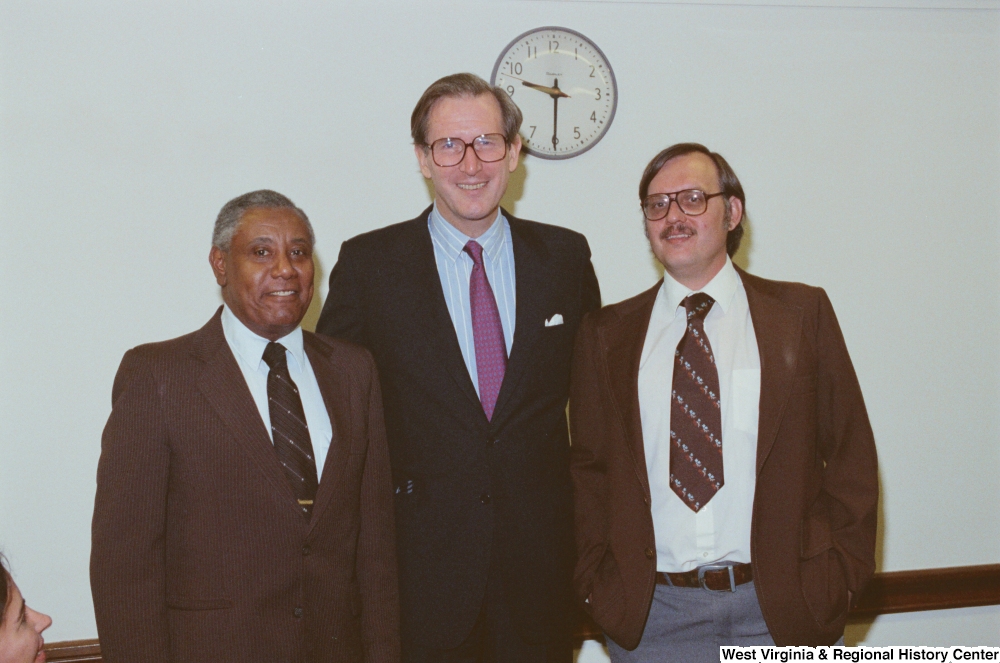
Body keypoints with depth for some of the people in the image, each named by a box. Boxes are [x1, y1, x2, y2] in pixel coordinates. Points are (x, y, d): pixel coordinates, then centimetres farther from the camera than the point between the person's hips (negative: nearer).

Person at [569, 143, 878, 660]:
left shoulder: (802, 313, 3)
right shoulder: (606, 335, 6)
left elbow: (850, 456, 4)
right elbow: (587, 468, 9)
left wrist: (843, 575, -3)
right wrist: (595, 580, 0)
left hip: (782, 608, 0)